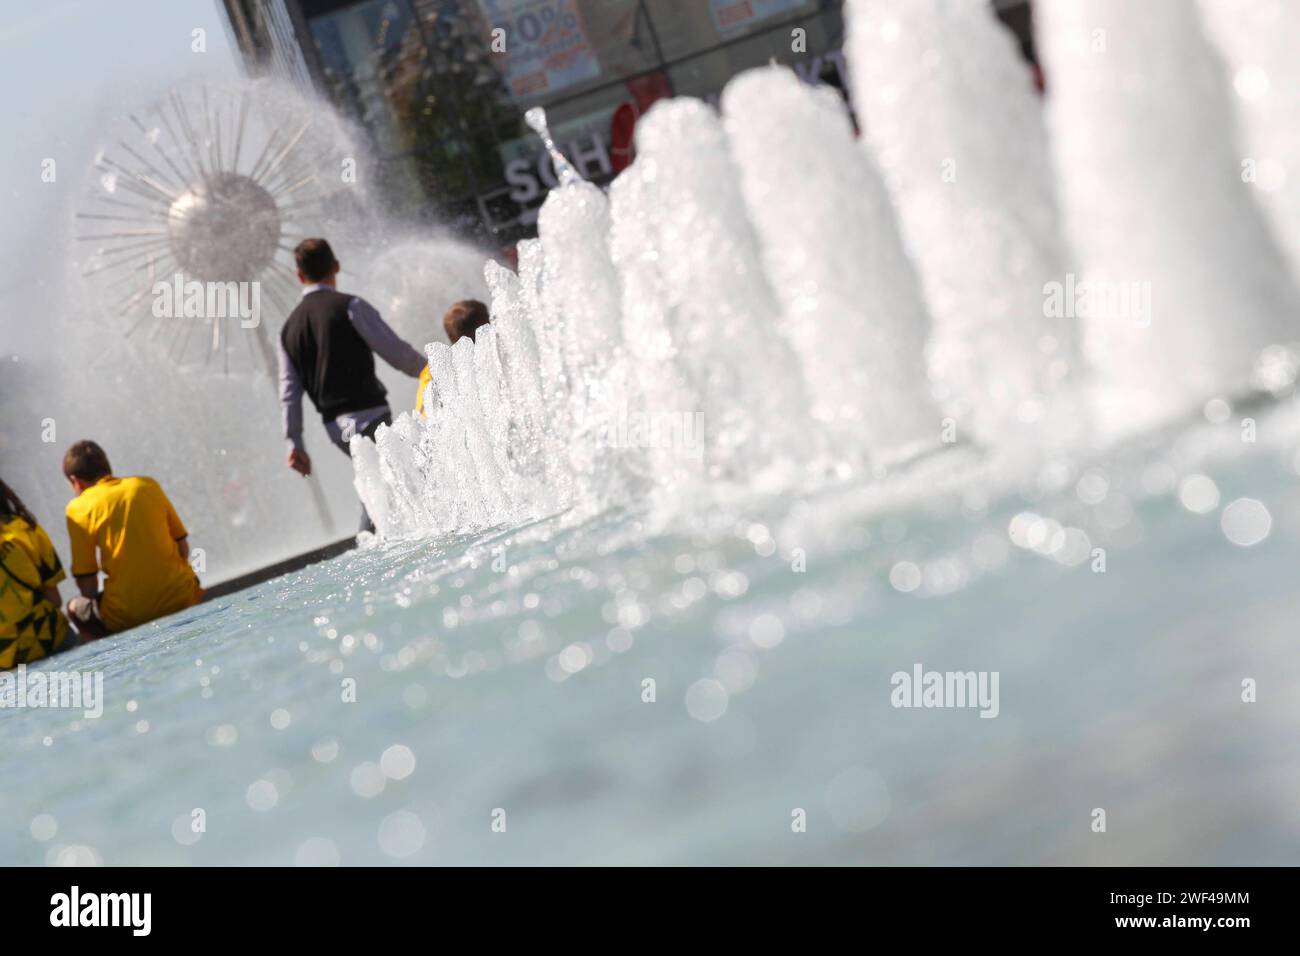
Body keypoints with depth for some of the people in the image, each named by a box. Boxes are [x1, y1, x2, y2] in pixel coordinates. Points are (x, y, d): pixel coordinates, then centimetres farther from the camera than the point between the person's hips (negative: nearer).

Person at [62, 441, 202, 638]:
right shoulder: (148, 485, 6)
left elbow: (88, 587, -3)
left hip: (128, 616, -3)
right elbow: (183, 548, 12)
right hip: (181, 600, 3)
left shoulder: (79, 508, -3)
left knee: (76, 608, 26)